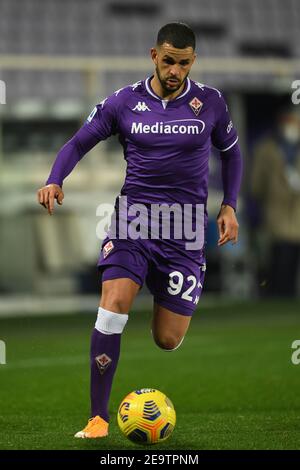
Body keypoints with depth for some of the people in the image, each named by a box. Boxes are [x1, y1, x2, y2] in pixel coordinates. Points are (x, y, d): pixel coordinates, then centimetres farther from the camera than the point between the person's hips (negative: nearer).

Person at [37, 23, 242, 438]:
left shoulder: (210, 103, 1)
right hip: (133, 217, 0)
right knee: (113, 307, -23)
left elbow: (231, 152, 17)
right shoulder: (124, 102, 0)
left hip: (185, 228, 0)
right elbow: (78, 144, 6)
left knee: (168, 340, 0)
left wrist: (229, 206, 6)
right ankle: (99, 418, -15)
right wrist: (54, 182, -12)